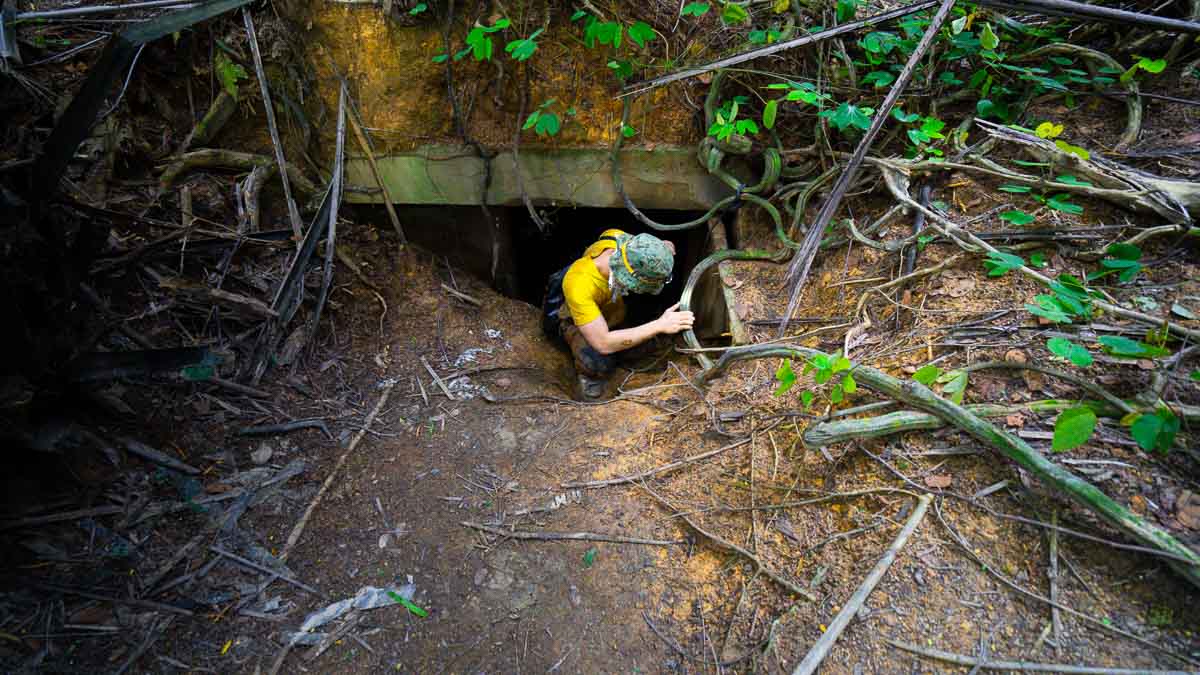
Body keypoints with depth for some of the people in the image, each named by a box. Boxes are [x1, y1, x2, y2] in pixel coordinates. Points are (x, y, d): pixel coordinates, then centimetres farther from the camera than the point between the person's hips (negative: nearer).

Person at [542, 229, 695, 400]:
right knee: (599, 361, -35)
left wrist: (660, 250, -22)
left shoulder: (618, 238, -29)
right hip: (576, 318, -8)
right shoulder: (579, 285, -43)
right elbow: (604, 344, -43)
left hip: (611, 306, 8)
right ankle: (590, 377, -3)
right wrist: (659, 326, -47)